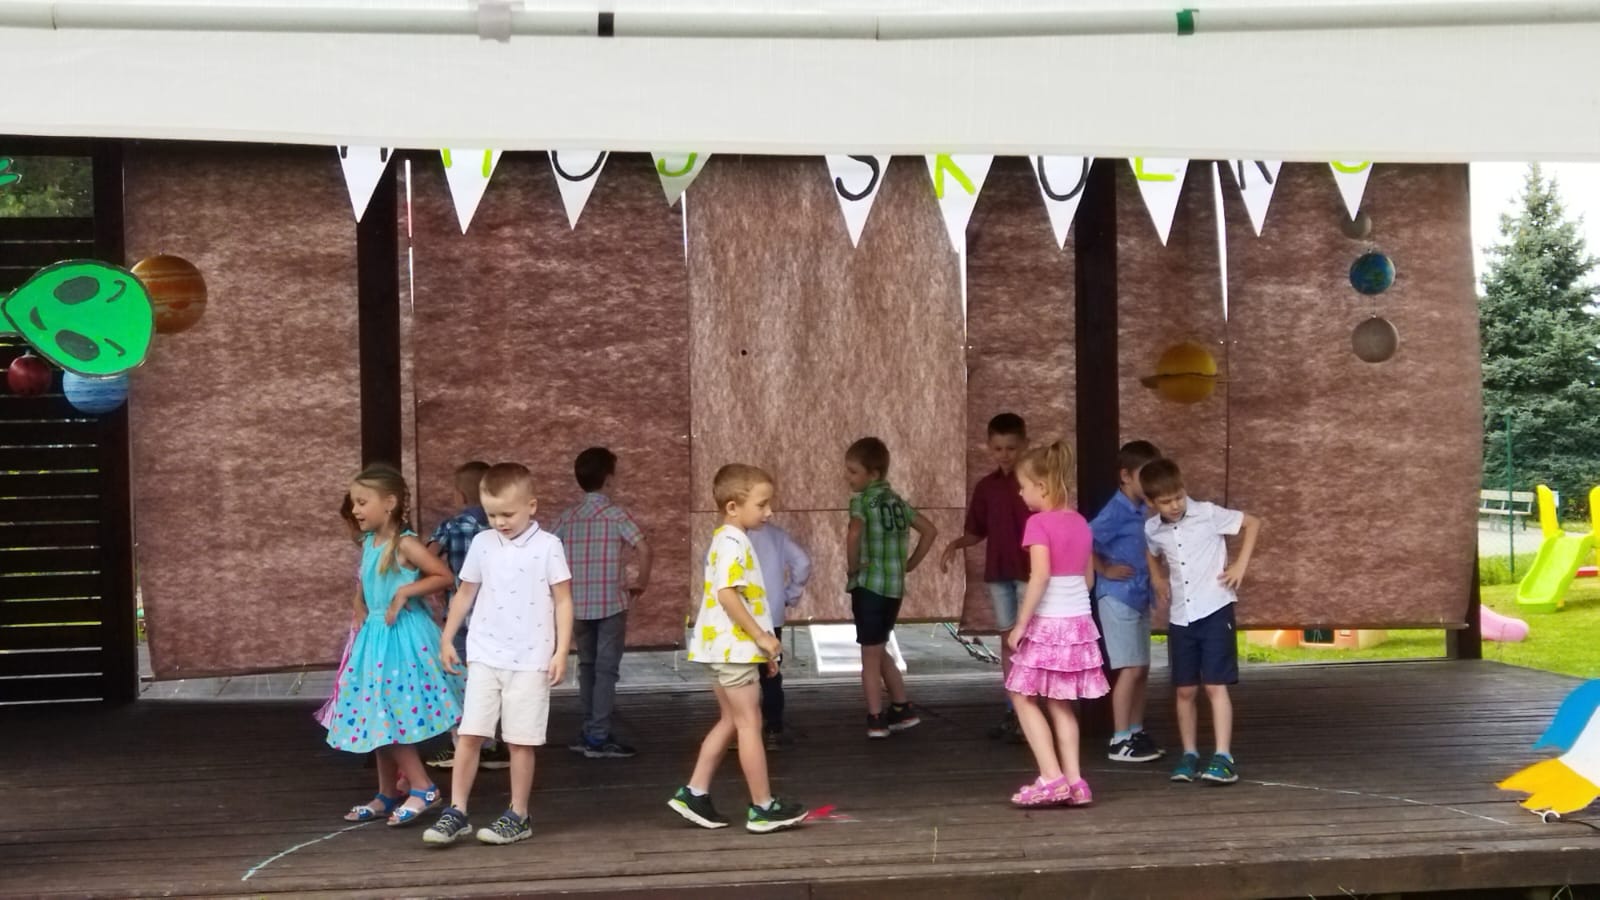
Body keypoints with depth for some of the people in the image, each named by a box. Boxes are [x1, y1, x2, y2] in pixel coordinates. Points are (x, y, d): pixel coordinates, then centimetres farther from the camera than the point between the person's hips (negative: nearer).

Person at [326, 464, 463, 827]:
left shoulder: (404, 544, -14)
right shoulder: (368, 544, 9)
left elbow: (445, 576, -17)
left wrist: (405, 592, -21)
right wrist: (362, 622, 11)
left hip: (402, 637, -8)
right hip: (374, 637, 8)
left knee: (390, 718, -9)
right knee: (377, 719, 12)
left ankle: (422, 788, 1)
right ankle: (388, 795, 22)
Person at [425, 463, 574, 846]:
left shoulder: (548, 546, -5)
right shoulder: (482, 543, 5)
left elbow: (563, 601, -3)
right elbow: (465, 594, 15)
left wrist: (561, 651, -8)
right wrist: (447, 639, 15)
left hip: (530, 660, -3)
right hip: (484, 656, 3)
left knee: (520, 741, 3)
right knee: (469, 735, 0)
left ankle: (518, 817, 13)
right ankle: (456, 812, 7)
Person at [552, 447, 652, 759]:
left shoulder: (567, 517, 6)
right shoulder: (615, 514, -7)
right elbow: (642, 547, -17)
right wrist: (642, 582, -2)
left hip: (578, 604, 5)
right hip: (610, 603, -5)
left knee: (587, 667, 16)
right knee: (606, 669, -2)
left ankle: (590, 733, 20)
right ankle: (598, 738, -4)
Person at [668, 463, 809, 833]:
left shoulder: (727, 540, 15)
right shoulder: (733, 543, -17)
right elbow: (727, 594, -25)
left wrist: (761, 644, 20)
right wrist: (762, 636, -20)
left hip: (726, 647, 10)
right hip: (733, 647, -10)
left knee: (731, 721, 16)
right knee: (749, 723, -3)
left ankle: (694, 793, 17)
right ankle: (763, 808, 4)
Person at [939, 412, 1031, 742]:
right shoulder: (985, 486, 8)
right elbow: (977, 532, 13)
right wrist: (956, 544, -6)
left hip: (1031, 571, -5)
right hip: (997, 572, 5)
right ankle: (1012, 711, 14)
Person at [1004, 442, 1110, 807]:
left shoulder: (1039, 523, -14)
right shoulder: (1080, 523, 9)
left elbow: (1040, 576, -22)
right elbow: (1088, 578, 14)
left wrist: (1020, 624, -18)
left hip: (1048, 624, -7)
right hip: (1080, 622, 7)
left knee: (1023, 698, 5)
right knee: (1059, 703, 14)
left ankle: (1052, 778, -4)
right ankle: (1074, 781, 10)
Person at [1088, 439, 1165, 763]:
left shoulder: (1143, 511, 9)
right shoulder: (1117, 510, -15)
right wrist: (1105, 570, -17)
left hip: (1140, 599, 8)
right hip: (1118, 599, -8)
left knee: (1141, 669, 13)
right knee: (1130, 669, -7)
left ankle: (1136, 733, 23)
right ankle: (1119, 741, -1)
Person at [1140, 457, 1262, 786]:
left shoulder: (1207, 514, -10)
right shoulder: (1152, 530, 3)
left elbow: (1252, 523, 1)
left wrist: (1241, 565, -6)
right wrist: (1157, 579, 9)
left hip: (1214, 610, -4)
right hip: (1179, 617, 4)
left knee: (1215, 685, -9)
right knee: (1185, 690, 8)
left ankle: (1224, 758, -8)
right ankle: (1190, 755, 20)